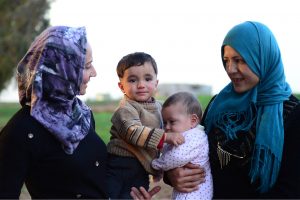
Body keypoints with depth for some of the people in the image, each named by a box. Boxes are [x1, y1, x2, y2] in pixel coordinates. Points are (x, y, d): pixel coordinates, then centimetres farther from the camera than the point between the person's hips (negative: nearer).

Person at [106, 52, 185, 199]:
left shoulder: (158, 106, 11)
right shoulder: (126, 109, -15)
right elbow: (134, 132, -30)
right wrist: (165, 137, -35)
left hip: (141, 170, 7)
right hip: (121, 164, -7)